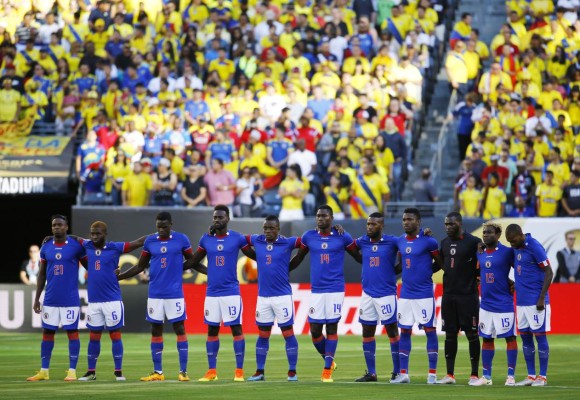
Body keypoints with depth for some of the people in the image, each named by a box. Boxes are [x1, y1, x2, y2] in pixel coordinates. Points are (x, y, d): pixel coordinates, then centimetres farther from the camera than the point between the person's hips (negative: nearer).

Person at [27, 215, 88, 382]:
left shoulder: (76, 246, -3)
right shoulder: (46, 248, 7)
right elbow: (41, 275, 13)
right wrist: (36, 298, 10)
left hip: (70, 299, -3)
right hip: (50, 299, 3)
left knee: (72, 332, -1)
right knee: (47, 332, 5)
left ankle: (72, 371, 3)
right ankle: (44, 371, 10)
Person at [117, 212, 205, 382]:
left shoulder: (181, 239, -2)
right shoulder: (150, 241, 5)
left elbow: (193, 262, 6)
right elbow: (140, 267, 13)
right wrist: (118, 277, 4)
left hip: (175, 293, -3)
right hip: (155, 294, 3)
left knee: (179, 329, -3)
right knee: (156, 331, 5)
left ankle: (183, 371, -1)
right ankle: (157, 372, 11)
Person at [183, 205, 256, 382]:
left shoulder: (237, 238, -2)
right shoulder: (206, 239, 7)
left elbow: (255, 256, 7)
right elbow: (193, 261, 15)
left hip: (231, 292, -3)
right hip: (212, 292, 3)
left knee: (236, 329, -3)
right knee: (212, 330, 6)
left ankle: (239, 371, 0)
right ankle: (212, 371, 11)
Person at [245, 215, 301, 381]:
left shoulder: (287, 243, -5)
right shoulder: (257, 241, 6)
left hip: (283, 295, -4)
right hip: (263, 296, 4)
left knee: (288, 333, -1)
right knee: (262, 335, 10)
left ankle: (292, 372, 4)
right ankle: (260, 372, 17)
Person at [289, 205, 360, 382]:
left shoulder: (342, 237, 0)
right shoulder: (309, 237, 5)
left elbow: (359, 257, 10)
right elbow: (298, 258, 18)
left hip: (335, 289, -2)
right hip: (316, 289, 2)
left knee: (332, 328, -2)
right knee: (315, 330, -1)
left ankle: (328, 370, 2)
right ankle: (328, 360, 23)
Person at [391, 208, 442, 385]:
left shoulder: (428, 241, -9)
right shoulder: (400, 241, 9)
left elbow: (439, 263, 0)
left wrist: (425, 272, 0)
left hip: (424, 294, -6)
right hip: (405, 293, 6)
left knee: (430, 330, -1)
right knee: (404, 331, 6)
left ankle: (432, 373, 2)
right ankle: (403, 373, 10)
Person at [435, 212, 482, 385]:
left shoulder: (473, 242, -9)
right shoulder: (445, 243, 11)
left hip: (468, 294, -6)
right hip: (448, 294, 6)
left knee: (471, 333, -1)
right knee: (450, 333, 8)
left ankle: (474, 375, 4)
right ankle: (450, 375, 12)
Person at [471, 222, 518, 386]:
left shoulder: (507, 252, -9)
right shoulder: (480, 253, 9)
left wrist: (513, 284, -7)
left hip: (504, 303, -6)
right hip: (486, 303, 6)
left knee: (510, 337, -2)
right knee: (487, 339, 10)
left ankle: (511, 375, 2)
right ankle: (486, 376, 15)